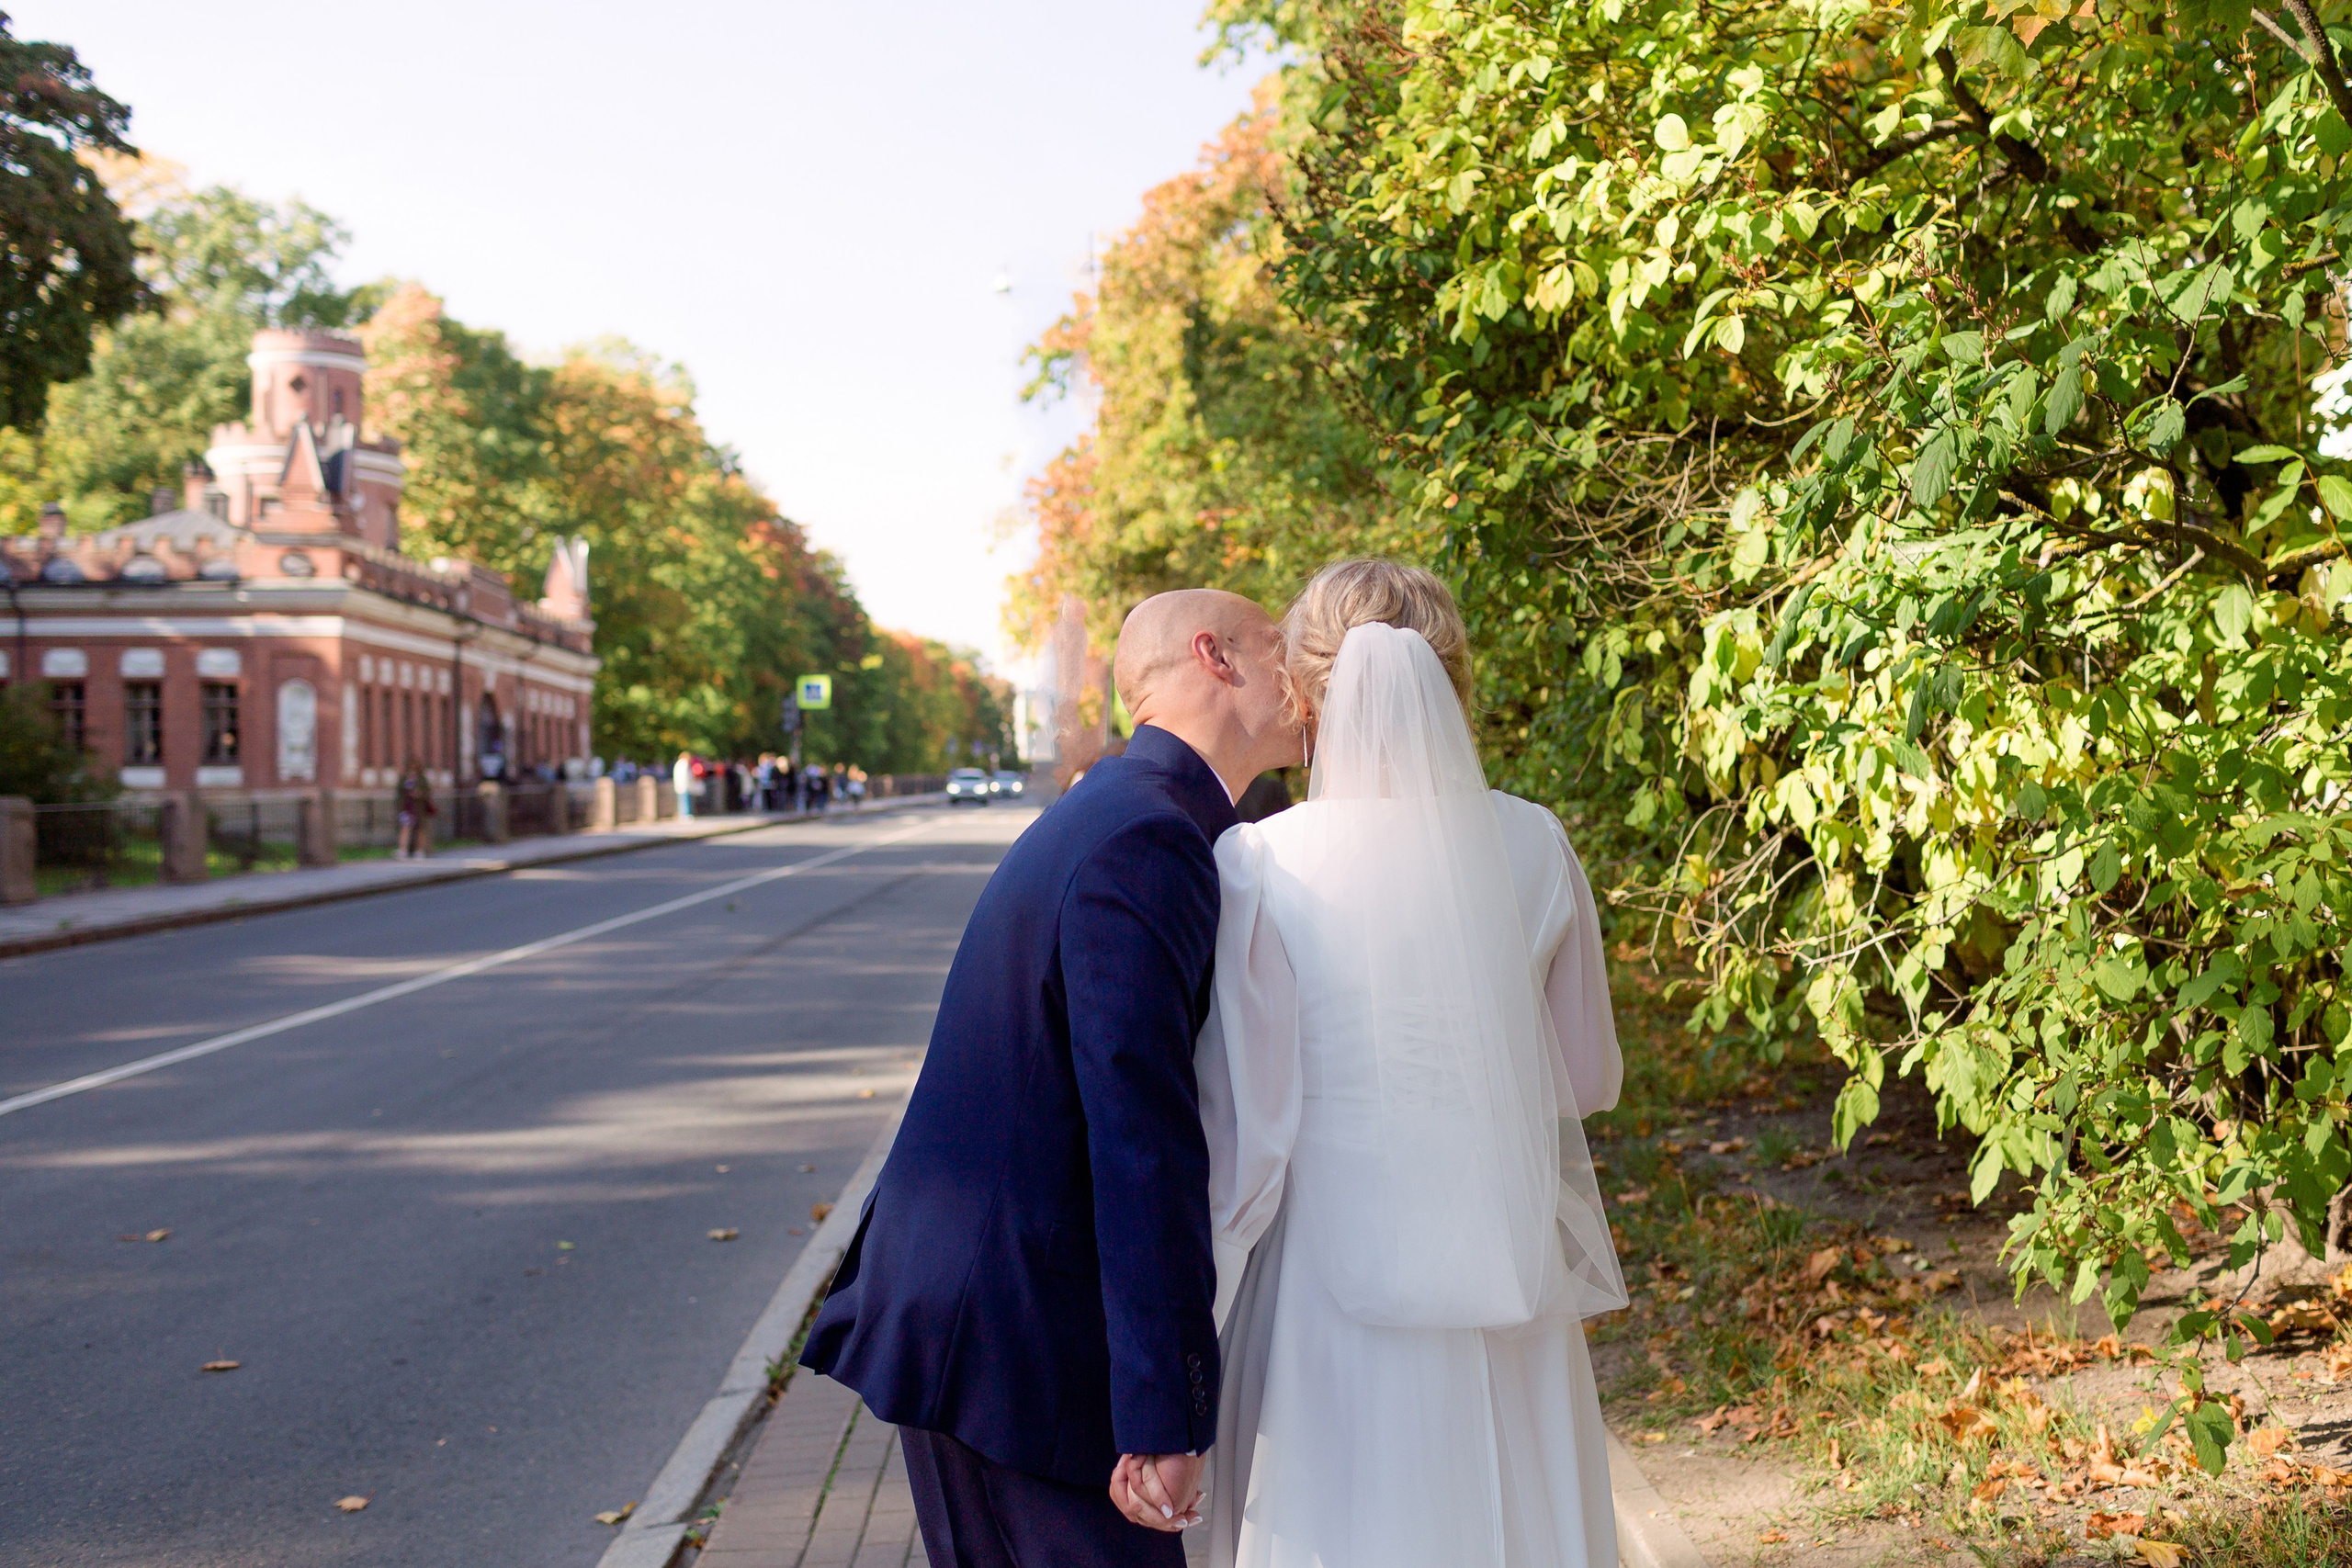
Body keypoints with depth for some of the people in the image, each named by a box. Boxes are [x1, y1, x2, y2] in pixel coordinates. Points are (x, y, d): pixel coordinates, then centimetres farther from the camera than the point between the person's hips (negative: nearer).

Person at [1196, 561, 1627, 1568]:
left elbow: (1245, 1131, -10)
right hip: (1505, 1266, 2)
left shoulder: (1258, 865, -12)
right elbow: (1588, 1079, 6)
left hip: (1331, 1268, -2)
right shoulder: (1531, 846, -4)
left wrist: (1202, 1310, 3)